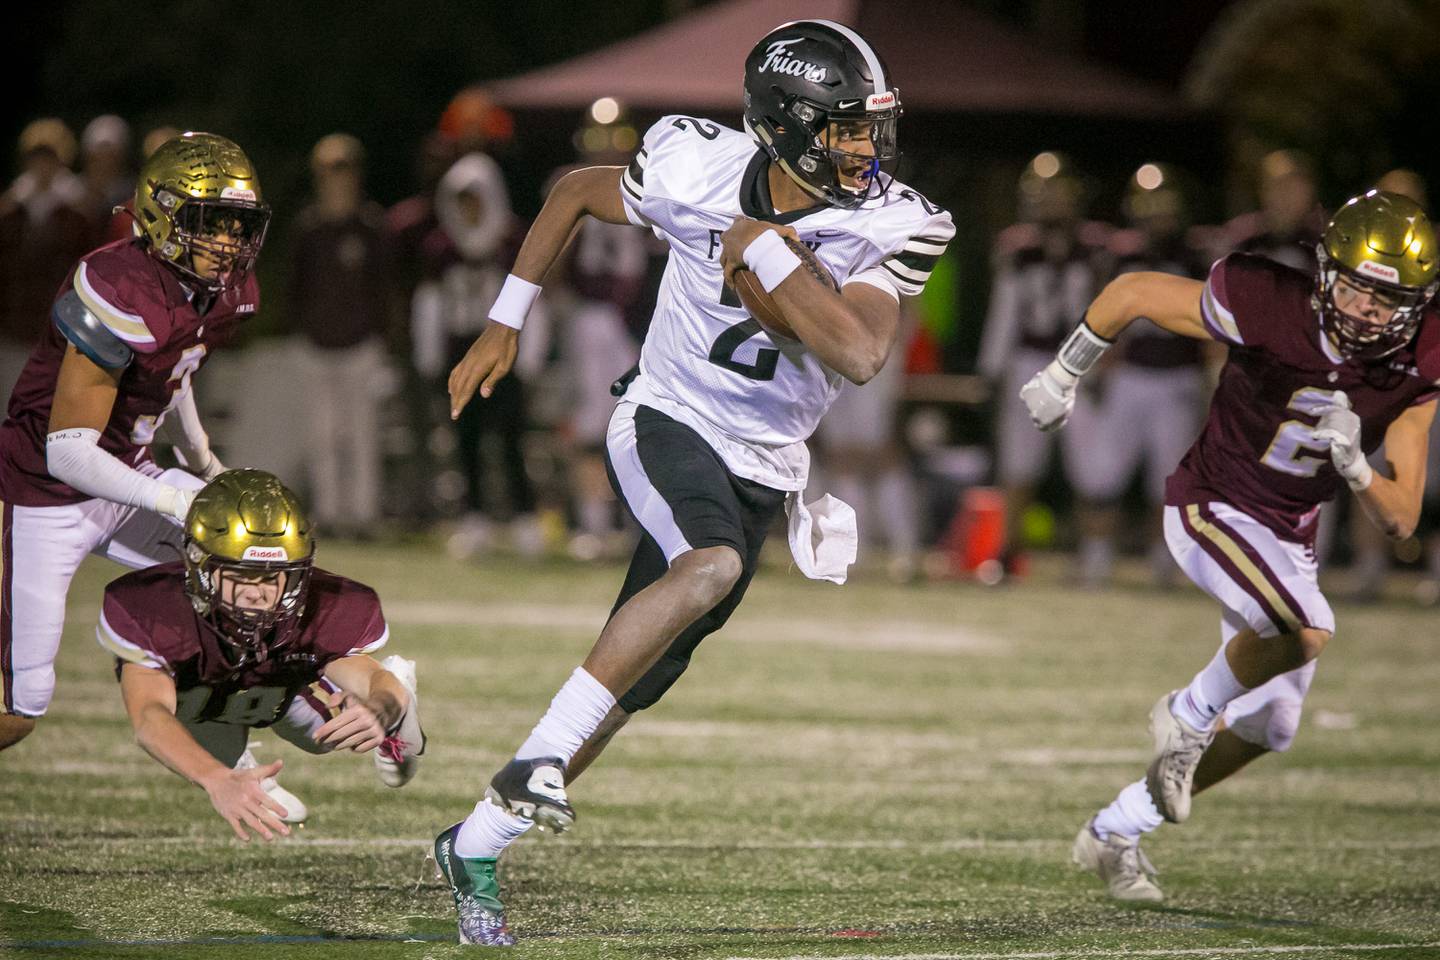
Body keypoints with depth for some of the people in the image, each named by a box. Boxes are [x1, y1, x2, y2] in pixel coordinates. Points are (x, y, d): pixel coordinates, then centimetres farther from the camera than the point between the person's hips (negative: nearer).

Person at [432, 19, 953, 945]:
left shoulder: (890, 228, -16)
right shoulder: (695, 169, -16)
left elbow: (860, 356, -31)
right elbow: (576, 193, 4)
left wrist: (766, 249, -29)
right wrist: (504, 326, 7)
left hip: (761, 470, 3)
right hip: (667, 420, -3)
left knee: (629, 686, 4)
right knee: (713, 566, -34)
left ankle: (476, 845, 20)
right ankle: (536, 761, -29)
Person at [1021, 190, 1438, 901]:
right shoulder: (1269, 310, -27)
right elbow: (1133, 291, -12)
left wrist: (1354, 465, -32)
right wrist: (1062, 376, -2)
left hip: (1289, 539, 6)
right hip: (1213, 510, -6)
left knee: (1261, 729, 13)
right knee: (1307, 630, -33)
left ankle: (1114, 834, 31)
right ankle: (1187, 718, -5)